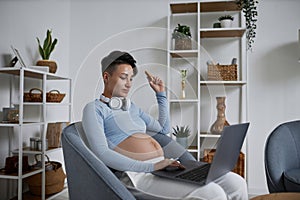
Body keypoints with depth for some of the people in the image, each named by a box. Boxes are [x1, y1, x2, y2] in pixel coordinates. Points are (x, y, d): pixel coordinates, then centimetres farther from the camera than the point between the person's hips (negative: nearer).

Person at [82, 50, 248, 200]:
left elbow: (164, 128, 31)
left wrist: (161, 94, 26)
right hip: (139, 174, -7)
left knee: (237, 183, -8)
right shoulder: (94, 108, 3)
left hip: (164, 166, 7)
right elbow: (101, 153, -13)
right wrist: (150, 167, -20)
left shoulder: (131, 106, 24)